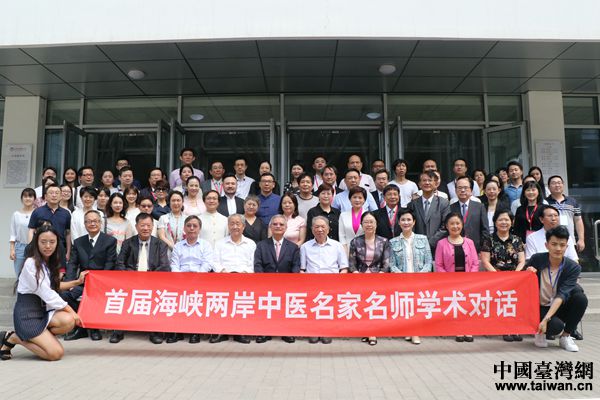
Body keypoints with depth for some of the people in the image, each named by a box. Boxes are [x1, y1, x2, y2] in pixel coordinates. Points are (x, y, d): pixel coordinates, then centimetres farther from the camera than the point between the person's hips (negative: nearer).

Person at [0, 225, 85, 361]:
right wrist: (71, 311, -15)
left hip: (43, 310, 7)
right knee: (56, 353, -18)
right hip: (27, 314, -7)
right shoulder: (31, 263, -17)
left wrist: (77, 282, 13)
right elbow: (47, 294, -18)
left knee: (68, 321, -26)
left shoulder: (51, 263, 8)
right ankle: (13, 338, 1)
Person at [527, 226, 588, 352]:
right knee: (556, 326, -33)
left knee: (580, 297, -27)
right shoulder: (536, 260, -11)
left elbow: (561, 295, -22)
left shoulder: (573, 268, -12)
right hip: (540, 308, -2)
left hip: (560, 308, 2)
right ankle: (541, 333, 6)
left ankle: (565, 336, -6)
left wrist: (546, 319, -32)